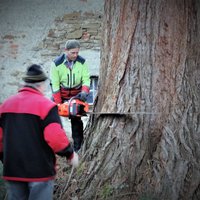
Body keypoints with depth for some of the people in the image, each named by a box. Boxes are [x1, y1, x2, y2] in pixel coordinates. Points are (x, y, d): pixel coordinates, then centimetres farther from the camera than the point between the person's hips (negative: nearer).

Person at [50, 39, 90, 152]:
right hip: (60, 93, -1)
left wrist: (84, 92, -32)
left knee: (76, 119, 2)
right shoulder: (57, 63, -20)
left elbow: (86, 80, -11)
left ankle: (78, 146, 9)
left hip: (76, 94, 1)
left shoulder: (82, 62, -14)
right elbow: (55, 84, -19)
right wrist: (58, 104, -22)